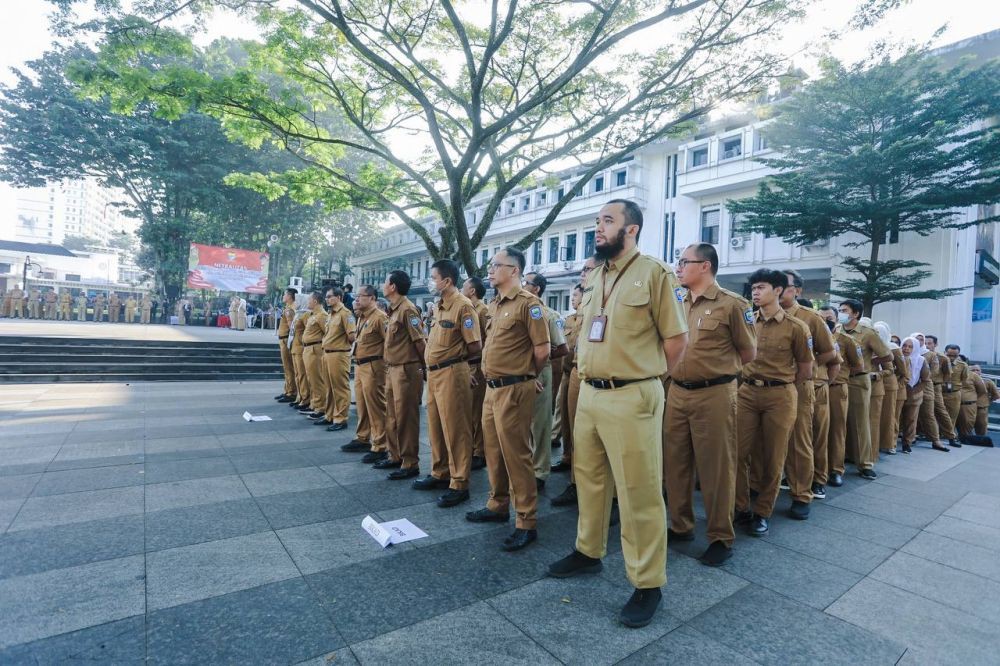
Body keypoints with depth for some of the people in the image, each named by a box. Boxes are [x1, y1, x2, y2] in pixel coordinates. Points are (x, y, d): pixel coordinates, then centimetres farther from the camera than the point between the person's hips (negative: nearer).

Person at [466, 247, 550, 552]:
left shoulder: (527, 303, -13)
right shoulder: (495, 305, 14)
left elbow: (543, 349, -14)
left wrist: (527, 376, 1)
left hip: (514, 390, -9)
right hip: (492, 388, 9)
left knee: (516, 455, -2)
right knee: (494, 451, 18)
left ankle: (527, 522, 10)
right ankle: (498, 505, 35)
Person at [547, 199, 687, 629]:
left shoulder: (654, 273, -8)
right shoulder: (593, 278, 14)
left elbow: (676, 339, -6)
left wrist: (645, 375, 4)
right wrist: (588, 372, 15)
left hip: (632, 398, -7)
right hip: (589, 393, 7)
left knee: (638, 492, 2)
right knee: (589, 479, 18)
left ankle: (647, 584, 20)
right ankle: (588, 552, 38)